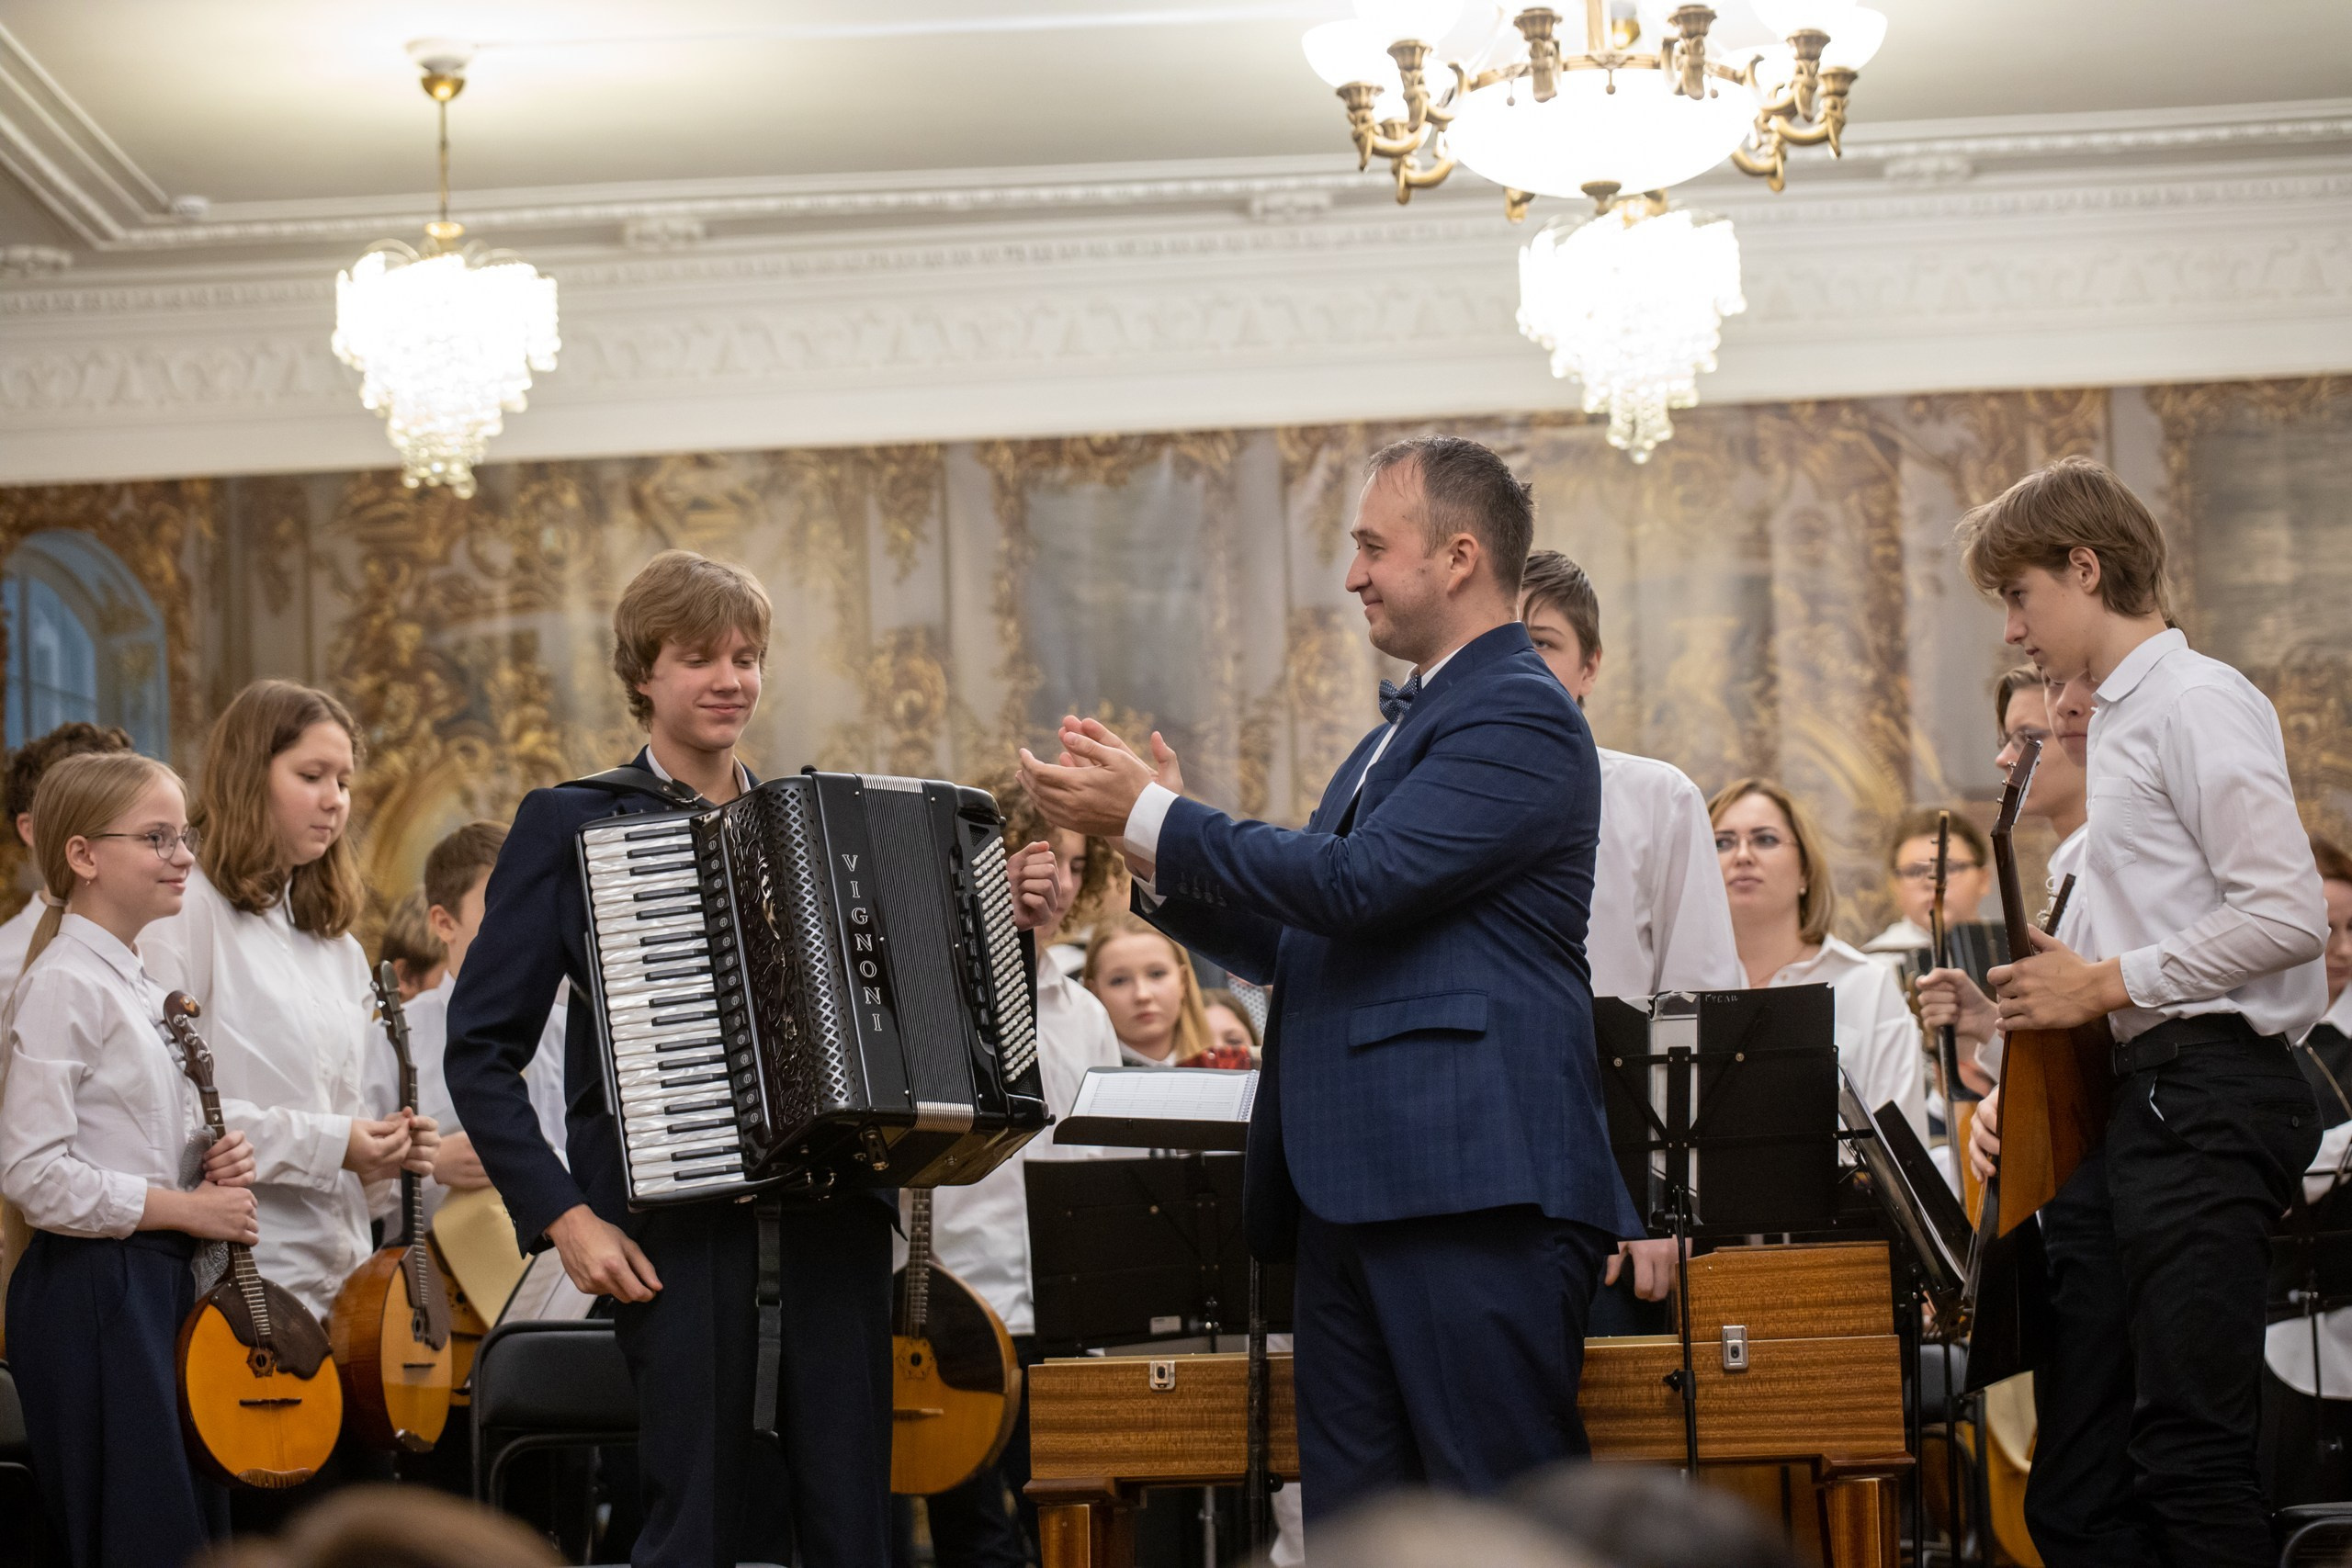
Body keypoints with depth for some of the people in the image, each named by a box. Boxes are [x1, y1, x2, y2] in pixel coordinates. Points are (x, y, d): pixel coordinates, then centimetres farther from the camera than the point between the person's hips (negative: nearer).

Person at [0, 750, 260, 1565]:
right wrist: (187, 1207, -15)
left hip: (163, 1281, 9)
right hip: (92, 1290, -9)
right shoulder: (65, 984, -12)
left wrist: (211, 1165, 6)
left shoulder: (138, 986, 16)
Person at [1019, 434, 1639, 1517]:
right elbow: (1297, 944, 23)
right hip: (1352, 1195, 10)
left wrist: (1151, 817, -12)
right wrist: (1153, 853, 9)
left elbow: (1355, 882, -18)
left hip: (1473, 1193, -10)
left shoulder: (1519, 718, -8)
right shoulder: (1405, 728, 24)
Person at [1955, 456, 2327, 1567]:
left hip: (2208, 1093, -10)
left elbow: (2290, 914, -17)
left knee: (2189, 1441, -12)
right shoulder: (2118, 722, 21)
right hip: (2129, 1099, 10)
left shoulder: (2197, 702, -8)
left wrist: (2109, 983, -11)